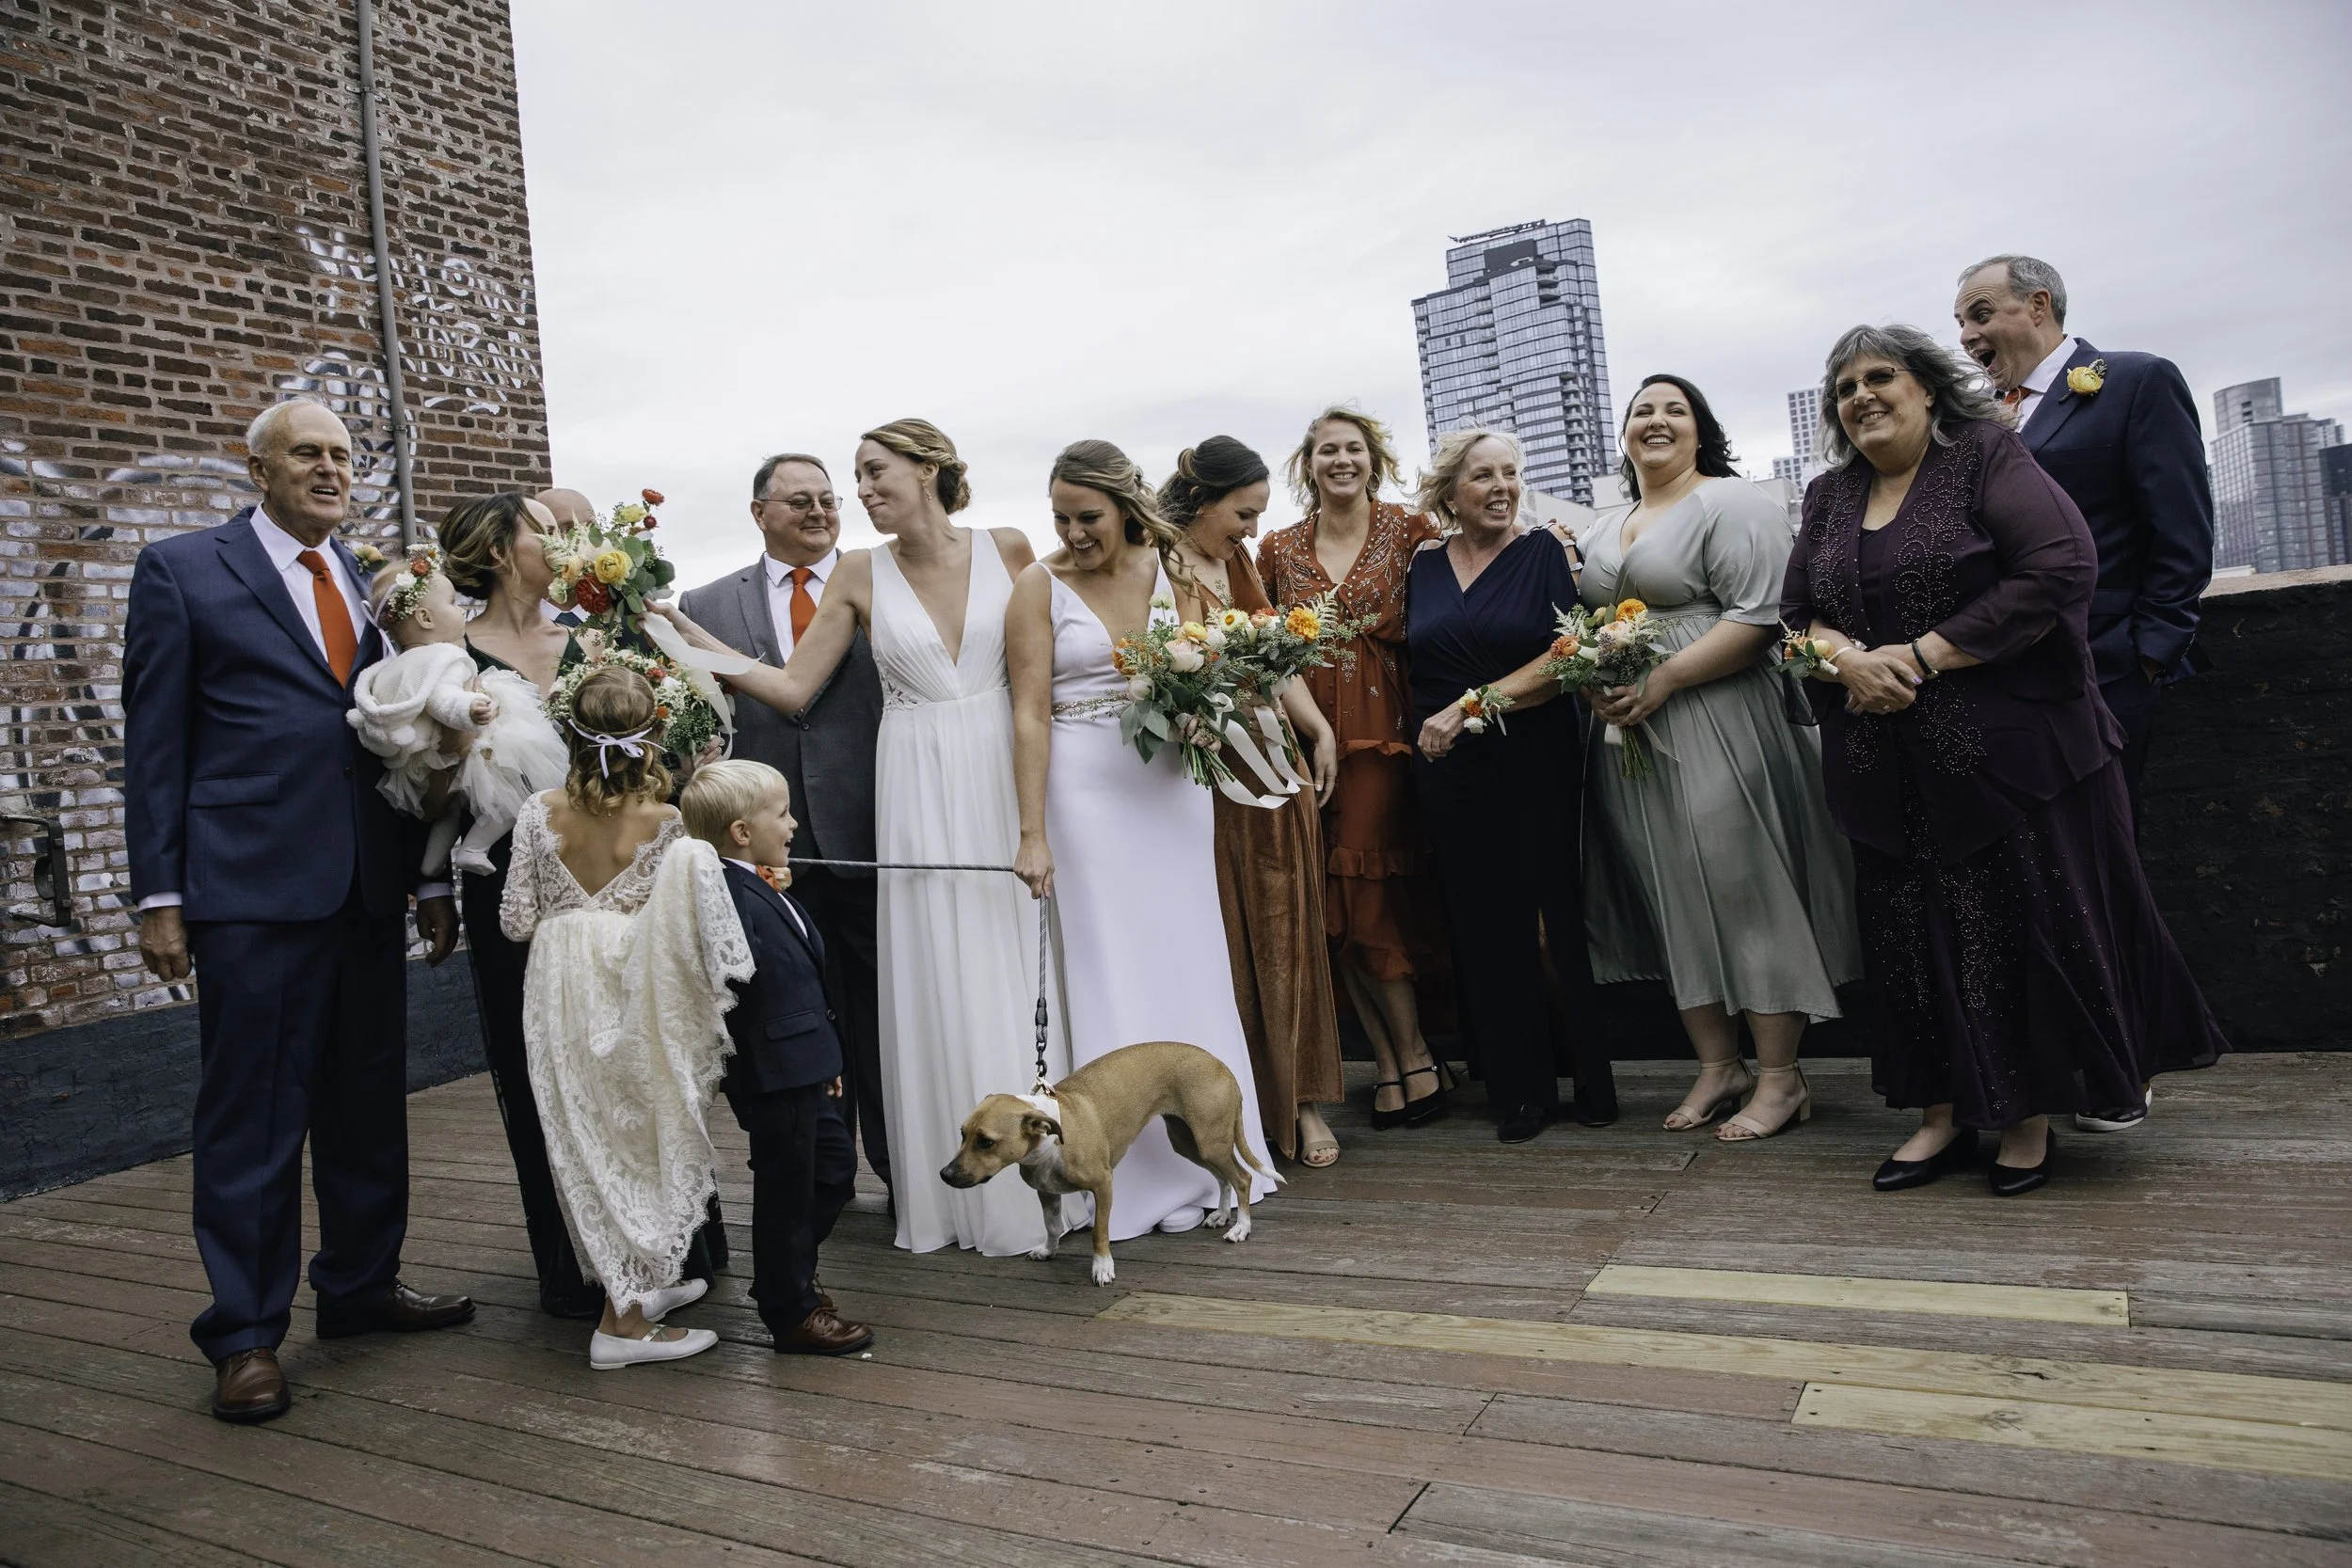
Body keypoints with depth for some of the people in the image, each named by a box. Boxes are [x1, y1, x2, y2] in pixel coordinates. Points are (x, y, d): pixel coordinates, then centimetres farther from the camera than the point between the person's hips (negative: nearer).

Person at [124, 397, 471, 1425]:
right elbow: (155, 743, 0)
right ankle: (246, 1332, 14)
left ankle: (362, 1284, 28)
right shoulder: (181, 570, 3)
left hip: (370, 885, 5)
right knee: (253, 1110, 1)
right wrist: (158, 896, -5)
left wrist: (430, 879, 12)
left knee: (369, 1100, 12)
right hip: (252, 882, -4)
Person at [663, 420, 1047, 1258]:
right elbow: (792, 687, 2)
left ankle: (1028, 1179, 21)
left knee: (1010, 974, 5)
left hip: (1007, 777, 0)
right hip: (917, 791, 0)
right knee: (935, 988, 4)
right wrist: (699, 644, -9)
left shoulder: (1007, 548, 1)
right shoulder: (861, 574, 2)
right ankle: (955, 1193, 18)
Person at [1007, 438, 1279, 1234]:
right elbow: (1030, 712, -10)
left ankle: (1202, 1159, 24)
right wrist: (1032, 833, -15)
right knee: (1110, 976, 2)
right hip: (1087, 790, -3)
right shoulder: (1041, 585, -4)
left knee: (1188, 967, 9)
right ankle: (1138, 1174, 14)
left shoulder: (1168, 568, 6)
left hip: (1170, 785, 4)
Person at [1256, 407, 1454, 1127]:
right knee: (1337, 905, 1)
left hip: (1383, 728, -3)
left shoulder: (1410, 530, 5)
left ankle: (1405, 1060, 8)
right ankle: (1401, 1062, 12)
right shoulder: (1278, 549, 12)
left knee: (1364, 891, -7)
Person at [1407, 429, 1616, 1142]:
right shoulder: (1424, 565, 10)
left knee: (1556, 916, 0)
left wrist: (1475, 705, -14)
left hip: (1536, 762, -3)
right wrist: (1425, 725, 7)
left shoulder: (1543, 551, -1)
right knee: (1484, 927, 5)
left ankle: (1592, 1080, 14)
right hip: (1451, 773, 3)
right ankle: (1520, 1090, 16)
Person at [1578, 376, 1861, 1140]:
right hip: (1630, 733, 7)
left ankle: (1781, 1078, 6)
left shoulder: (1731, 504, -5)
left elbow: (1760, 617, -15)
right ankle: (1717, 1066, 19)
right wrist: (1594, 678, 2)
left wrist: (1665, 679, -20)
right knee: (1675, 902, 9)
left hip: (1716, 726, -7)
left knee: (1745, 893, -4)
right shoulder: (1606, 530, 19)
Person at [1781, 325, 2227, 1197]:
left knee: (2023, 929, 2)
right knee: (1914, 938, 8)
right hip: (1887, 766, 5)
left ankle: (2031, 1117, 17)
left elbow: (2060, 570, -15)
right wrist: (1844, 658, -11)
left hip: (2005, 749, -5)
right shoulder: (1829, 497, 13)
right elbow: (1798, 612, 12)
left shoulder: (1987, 459, -4)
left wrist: (1923, 653, -18)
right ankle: (1944, 1115, 20)